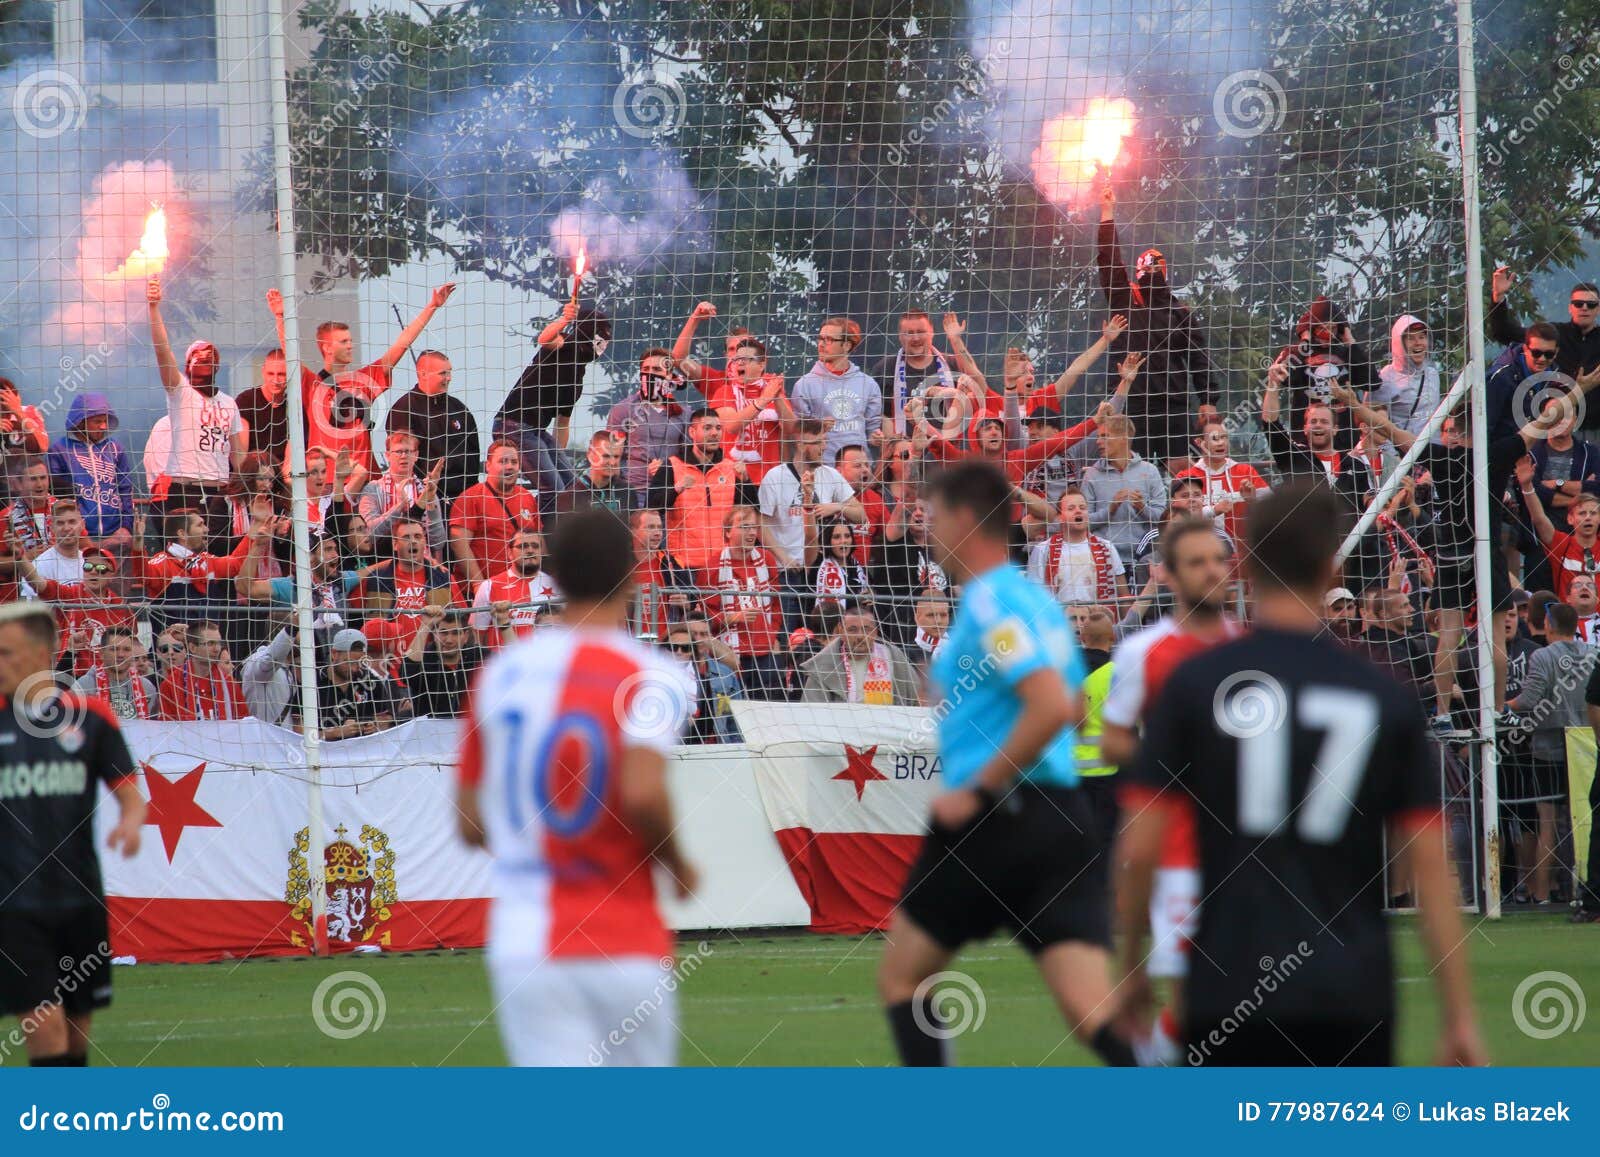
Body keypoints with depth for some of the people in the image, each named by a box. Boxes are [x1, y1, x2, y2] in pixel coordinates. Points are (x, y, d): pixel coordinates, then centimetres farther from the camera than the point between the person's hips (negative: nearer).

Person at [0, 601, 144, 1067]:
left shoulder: (90, 716, 2)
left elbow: (129, 793, 5)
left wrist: (131, 822, -16)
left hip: (80, 898, 2)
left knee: (78, 1031, 10)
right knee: (44, 1026, -12)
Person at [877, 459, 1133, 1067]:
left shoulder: (990, 604, -11)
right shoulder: (1036, 600, 18)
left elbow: (1053, 706, -24)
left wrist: (978, 792, -17)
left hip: (996, 823, -8)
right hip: (1063, 820, 8)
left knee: (900, 975, 12)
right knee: (1092, 1010, -5)